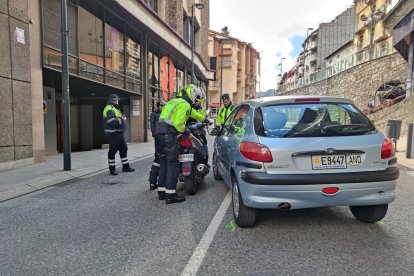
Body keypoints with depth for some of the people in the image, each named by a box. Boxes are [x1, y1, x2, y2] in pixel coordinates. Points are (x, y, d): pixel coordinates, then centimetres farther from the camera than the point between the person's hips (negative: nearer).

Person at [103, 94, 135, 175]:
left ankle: (125, 166, 24)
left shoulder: (115, 108, 19)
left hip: (119, 133, 11)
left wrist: (123, 118, 3)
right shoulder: (109, 109, -14)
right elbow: (112, 122, -26)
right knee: (112, 151, -1)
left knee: (123, 149, 15)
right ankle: (112, 169, 10)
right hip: (113, 134, -11)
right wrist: (122, 120, -15)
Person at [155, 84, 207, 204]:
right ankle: (170, 195, -2)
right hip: (169, 135, -10)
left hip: (159, 133, 10)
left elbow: (193, 113, 38)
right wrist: (185, 132, -2)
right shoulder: (185, 105, -6)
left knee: (163, 164, 14)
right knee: (173, 165, -5)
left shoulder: (175, 101, 25)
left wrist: (203, 118, 48)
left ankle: (162, 192, 20)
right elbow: (178, 123, -18)